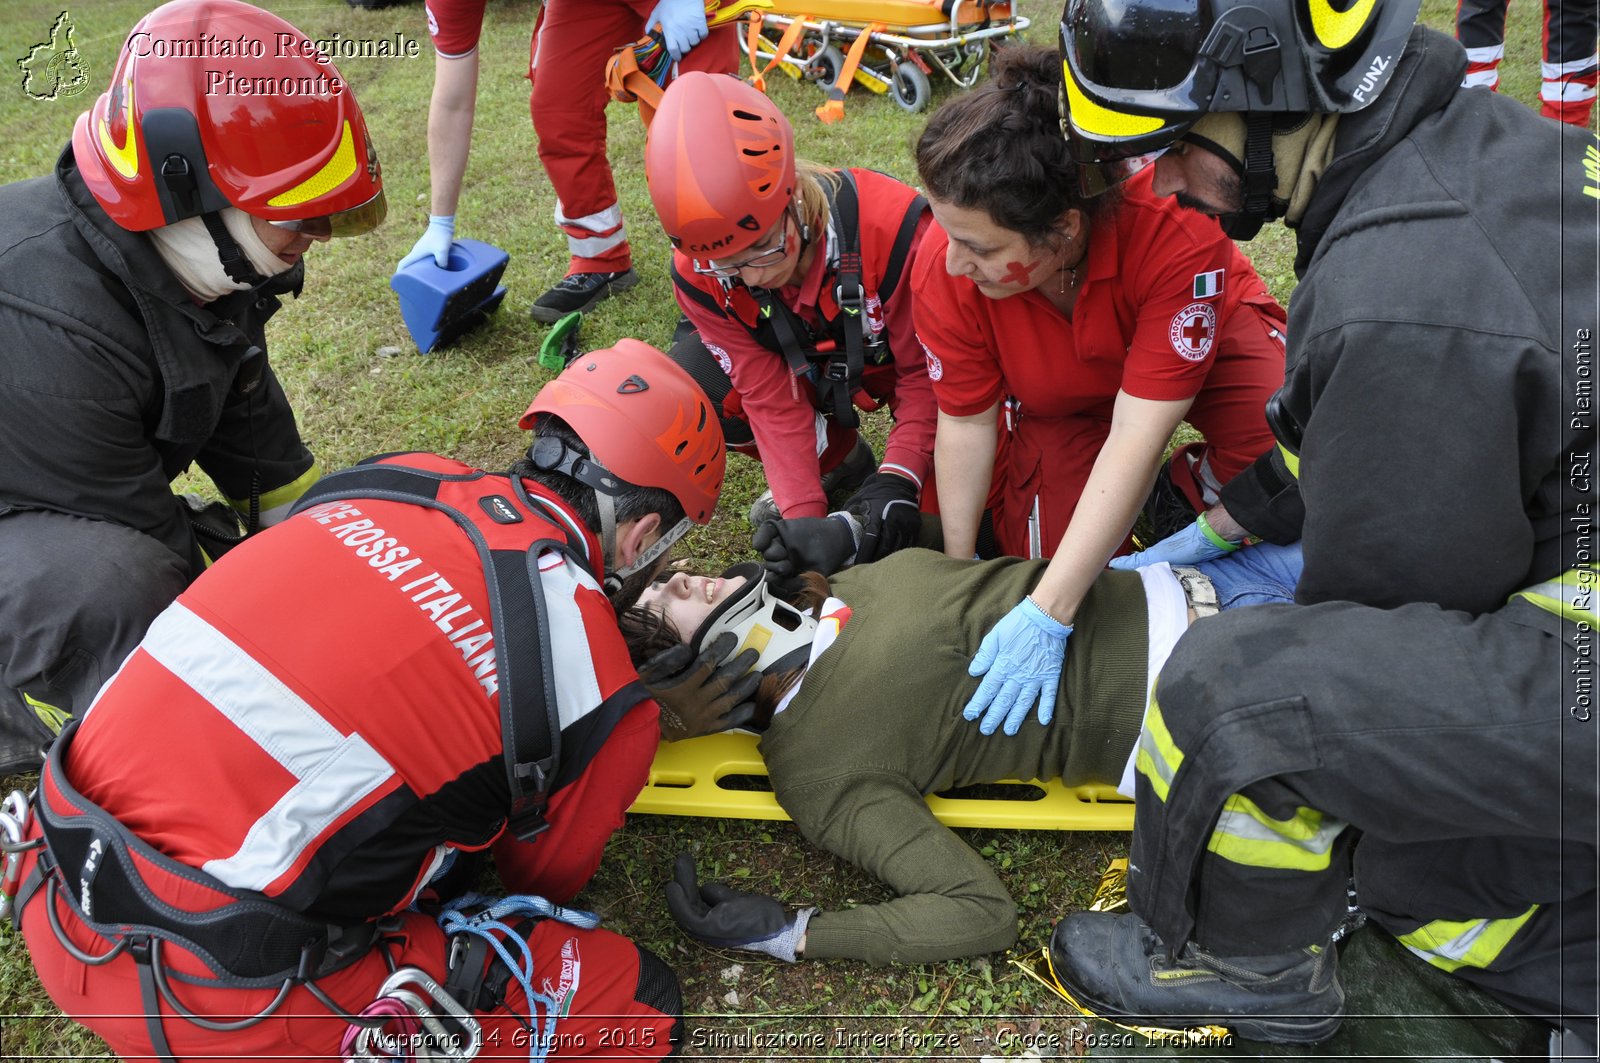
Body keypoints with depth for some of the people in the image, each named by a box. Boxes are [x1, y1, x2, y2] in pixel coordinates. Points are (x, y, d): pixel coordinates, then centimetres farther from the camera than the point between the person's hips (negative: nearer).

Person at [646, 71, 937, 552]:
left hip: (909, 352, -4)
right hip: (810, 364, 4)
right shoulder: (698, 272, -26)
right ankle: (839, 462, 3)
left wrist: (898, 477, -36)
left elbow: (925, 371, -26)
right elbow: (772, 399, -22)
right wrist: (803, 516, -30)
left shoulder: (892, 228, -38)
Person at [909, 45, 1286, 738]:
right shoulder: (943, 270, -31)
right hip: (1056, 391, 2)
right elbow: (967, 420, -17)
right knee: (1039, 550, -16)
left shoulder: (1176, 224, -41)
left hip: (1194, 337, -1)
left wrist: (1047, 615, -46)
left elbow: (1136, 438, -43)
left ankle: (1185, 489, 1)